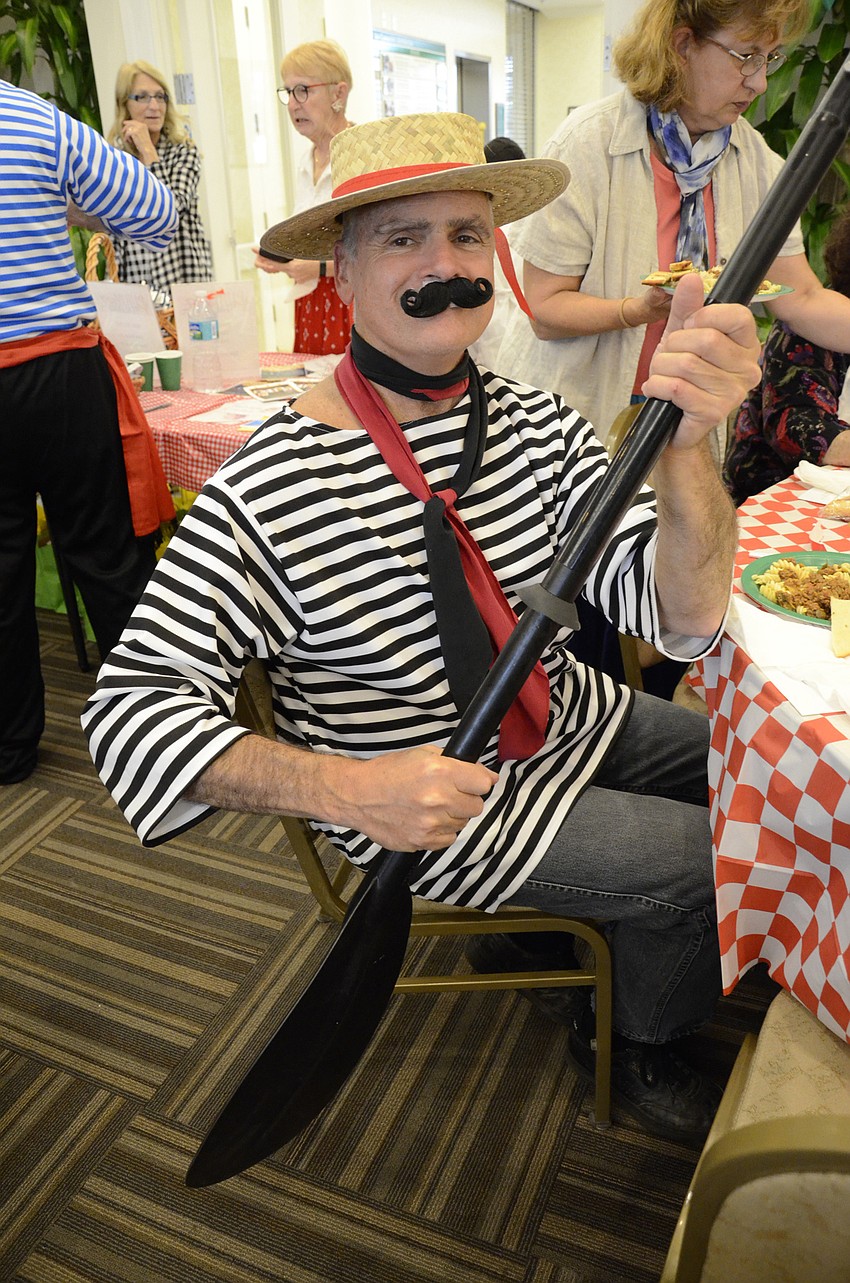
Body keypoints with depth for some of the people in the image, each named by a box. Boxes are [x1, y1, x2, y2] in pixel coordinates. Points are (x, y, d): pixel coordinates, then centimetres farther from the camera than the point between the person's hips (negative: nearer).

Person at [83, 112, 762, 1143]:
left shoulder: (535, 427, -9)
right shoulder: (270, 493, -26)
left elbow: (680, 615, -16)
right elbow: (132, 706, -24)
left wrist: (684, 441, -36)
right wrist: (344, 787, -36)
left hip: (575, 726, 7)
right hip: (437, 802, -6)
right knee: (721, 864, -4)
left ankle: (571, 916, 42)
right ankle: (629, 1039, 31)